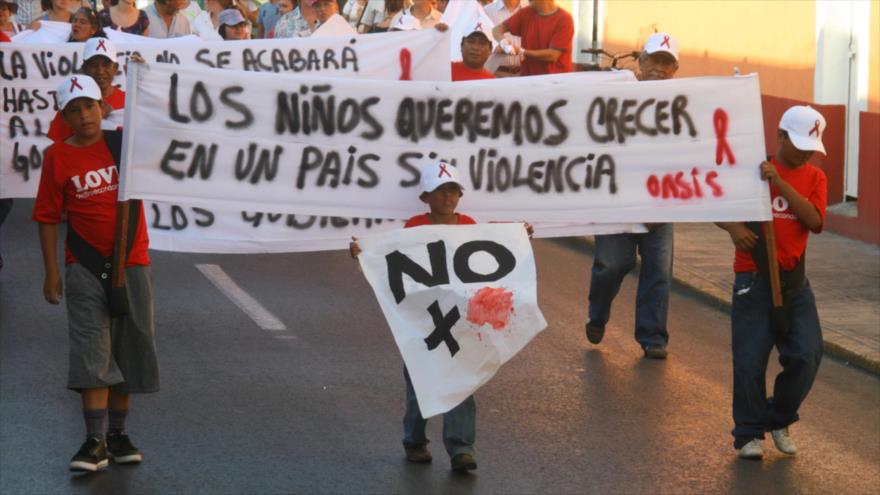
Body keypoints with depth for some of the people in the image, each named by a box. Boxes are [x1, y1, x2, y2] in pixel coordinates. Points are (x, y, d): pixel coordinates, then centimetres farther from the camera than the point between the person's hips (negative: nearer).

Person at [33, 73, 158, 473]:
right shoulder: (57, 156, -2)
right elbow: (48, 217, 1)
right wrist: (52, 272, -2)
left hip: (132, 264, 3)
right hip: (85, 270, -3)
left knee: (129, 349, 8)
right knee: (91, 351, -9)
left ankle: (118, 433, 19)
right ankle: (95, 442, -11)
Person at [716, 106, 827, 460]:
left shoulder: (814, 177, 5)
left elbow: (815, 222, -12)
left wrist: (779, 182, -19)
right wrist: (733, 227, -17)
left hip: (794, 281, 3)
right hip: (753, 280, -3)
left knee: (807, 356, -2)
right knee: (750, 360, -2)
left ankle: (779, 420, 20)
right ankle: (749, 434, 13)